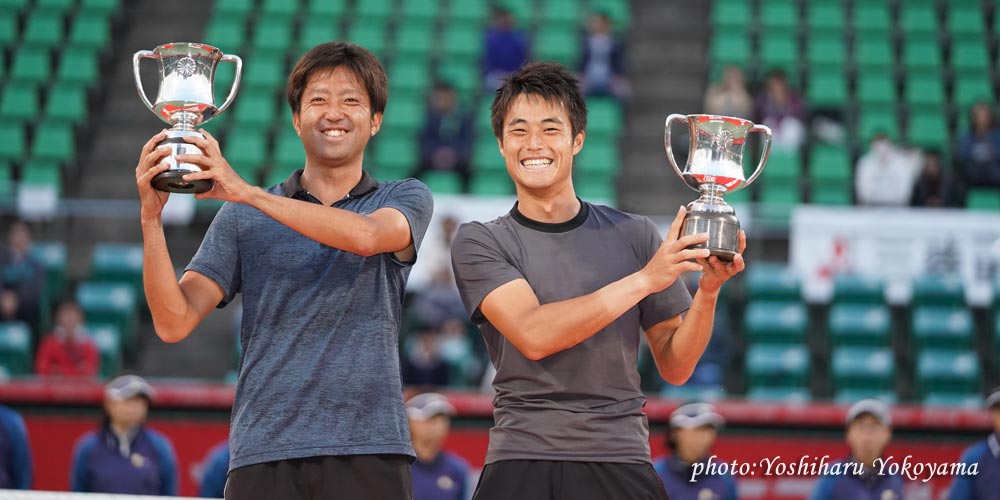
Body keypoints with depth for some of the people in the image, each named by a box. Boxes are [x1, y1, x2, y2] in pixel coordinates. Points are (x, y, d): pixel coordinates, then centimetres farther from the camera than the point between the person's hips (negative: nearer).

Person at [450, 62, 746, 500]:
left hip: (620, 465, 1)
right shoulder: (479, 243, 2)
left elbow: (675, 367, 8)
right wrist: (645, 279, -16)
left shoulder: (633, 235, 7)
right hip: (522, 464, -1)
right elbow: (533, 335, -14)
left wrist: (708, 292, -9)